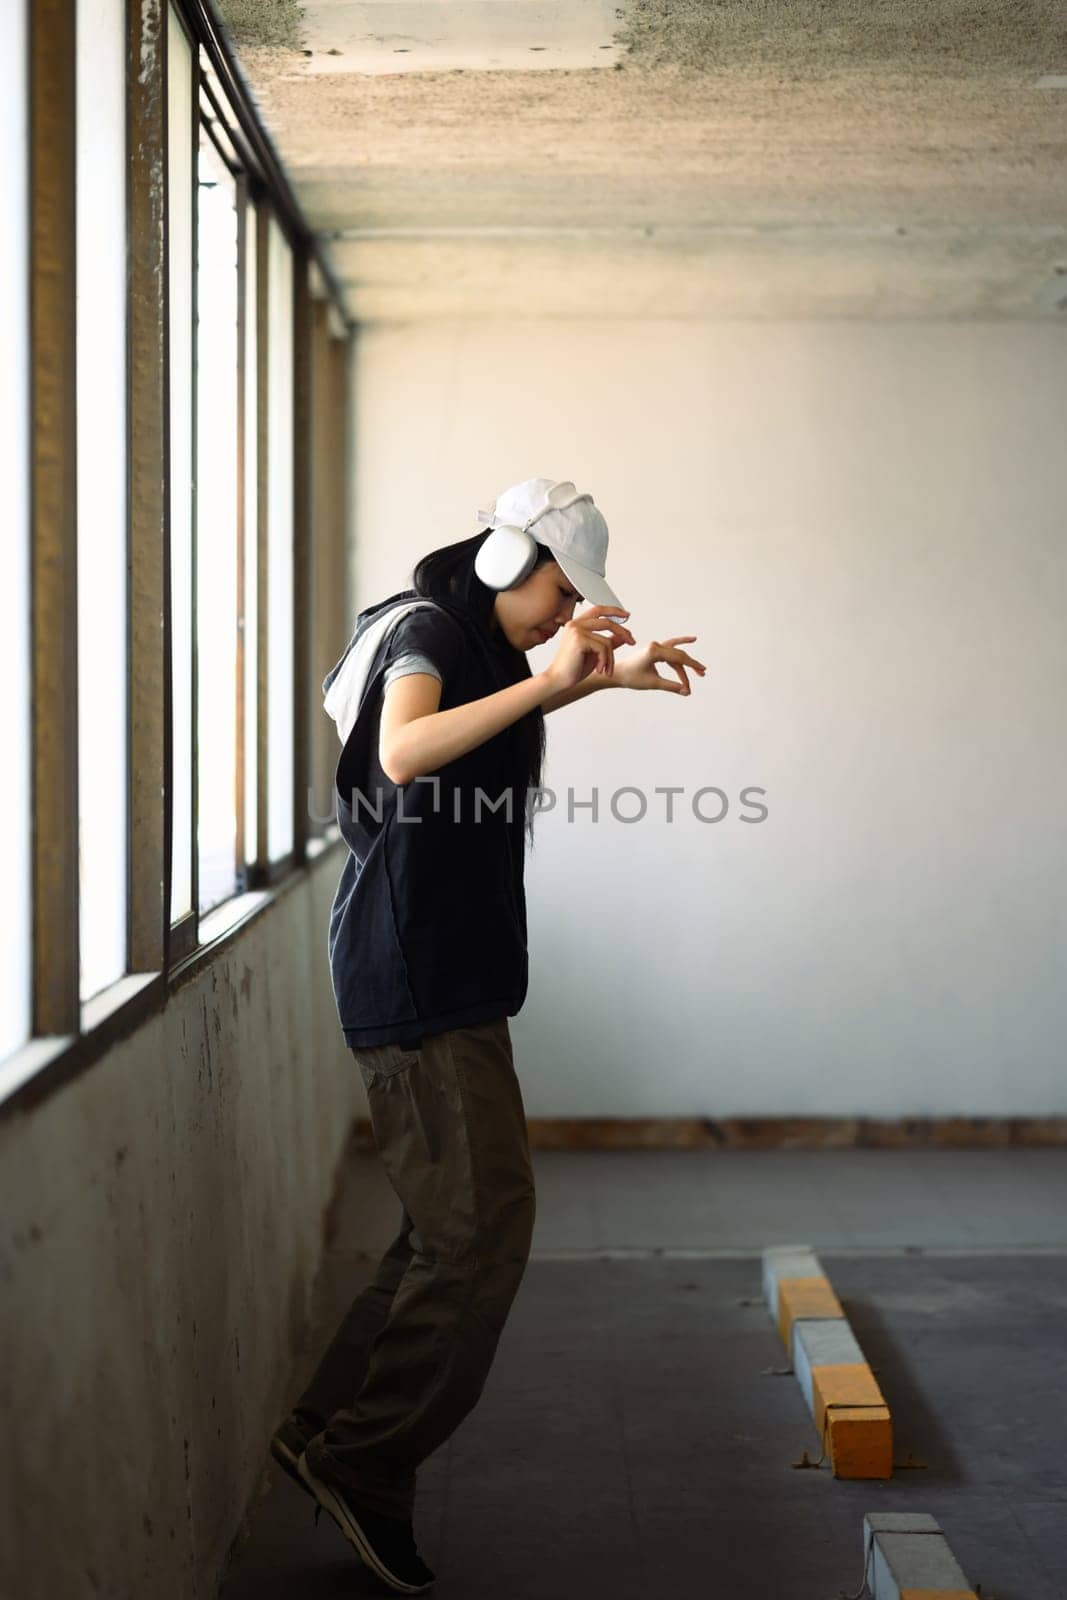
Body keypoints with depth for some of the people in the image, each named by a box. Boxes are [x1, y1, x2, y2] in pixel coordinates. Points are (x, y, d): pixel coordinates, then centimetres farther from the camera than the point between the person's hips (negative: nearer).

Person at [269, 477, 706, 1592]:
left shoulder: (474, 640, 19)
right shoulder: (426, 626, -10)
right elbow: (404, 754, -31)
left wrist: (608, 669, 36)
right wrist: (546, 678, -36)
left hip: (450, 975, 11)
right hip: (415, 972, -11)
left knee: (452, 1232, 11)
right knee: (482, 1229, -13)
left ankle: (339, 1446, 18)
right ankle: (358, 1457, -2)